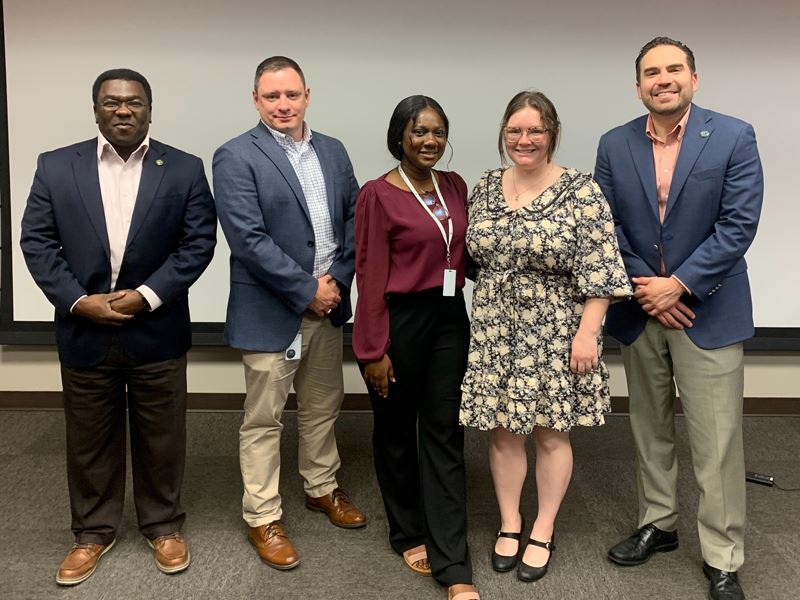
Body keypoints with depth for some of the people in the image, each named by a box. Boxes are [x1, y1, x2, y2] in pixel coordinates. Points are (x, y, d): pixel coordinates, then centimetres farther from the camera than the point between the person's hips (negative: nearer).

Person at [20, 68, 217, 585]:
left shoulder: (184, 169, -2)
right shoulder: (56, 166, 1)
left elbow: (199, 242, -5)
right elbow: (37, 241, 0)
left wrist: (148, 295, -14)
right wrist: (77, 301, -12)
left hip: (157, 331, -1)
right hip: (84, 332, 1)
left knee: (161, 438, 11)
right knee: (90, 440, 13)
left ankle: (164, 526, 30)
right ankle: (93, 532, 31)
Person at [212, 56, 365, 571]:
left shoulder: (333, 151, 8)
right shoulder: (237, 158, -11)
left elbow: (353, 219, 8)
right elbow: (248, 239, -18)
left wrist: (337, 281, -5)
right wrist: (306, 290, -16)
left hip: (327, 303, 6)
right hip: (271, 311, -5)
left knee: (323, 407, 19)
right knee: (264, 419, 6)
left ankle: (323, 489, 38)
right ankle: (263, 518, 20)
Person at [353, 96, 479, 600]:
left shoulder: (455, 186, 7)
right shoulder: (378, 195, -9)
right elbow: (371, 276, -10)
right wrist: (373, 350, -11)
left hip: (449, 320, 5)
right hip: (399, 323, -4)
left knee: (445, 434, 4)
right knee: (397, 431, 12)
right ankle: (408, 533, 33)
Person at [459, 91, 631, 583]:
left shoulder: (582, 192, -9)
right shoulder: (485, 188, 5)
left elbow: (599, 271, -11)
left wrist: (587, 332, -15)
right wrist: (478, 314, 11)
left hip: (556, 335, -3)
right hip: (495, 331, 4)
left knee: (551, 431, 7)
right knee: (503, 430, 9)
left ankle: (543, 532, 22)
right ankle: (510, 524, 26)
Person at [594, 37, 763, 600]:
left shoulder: (733, 137, -6)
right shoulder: (614, 145, 3)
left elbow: (739, 225, -11)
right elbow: (607, 227, 2)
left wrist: (678, 285, -15)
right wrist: (644, 288, -9)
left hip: (707, 311, -3)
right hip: (640, 309, 4)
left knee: (717, 442, 0)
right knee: (650, 428, 16)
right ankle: (658, 524, 34)